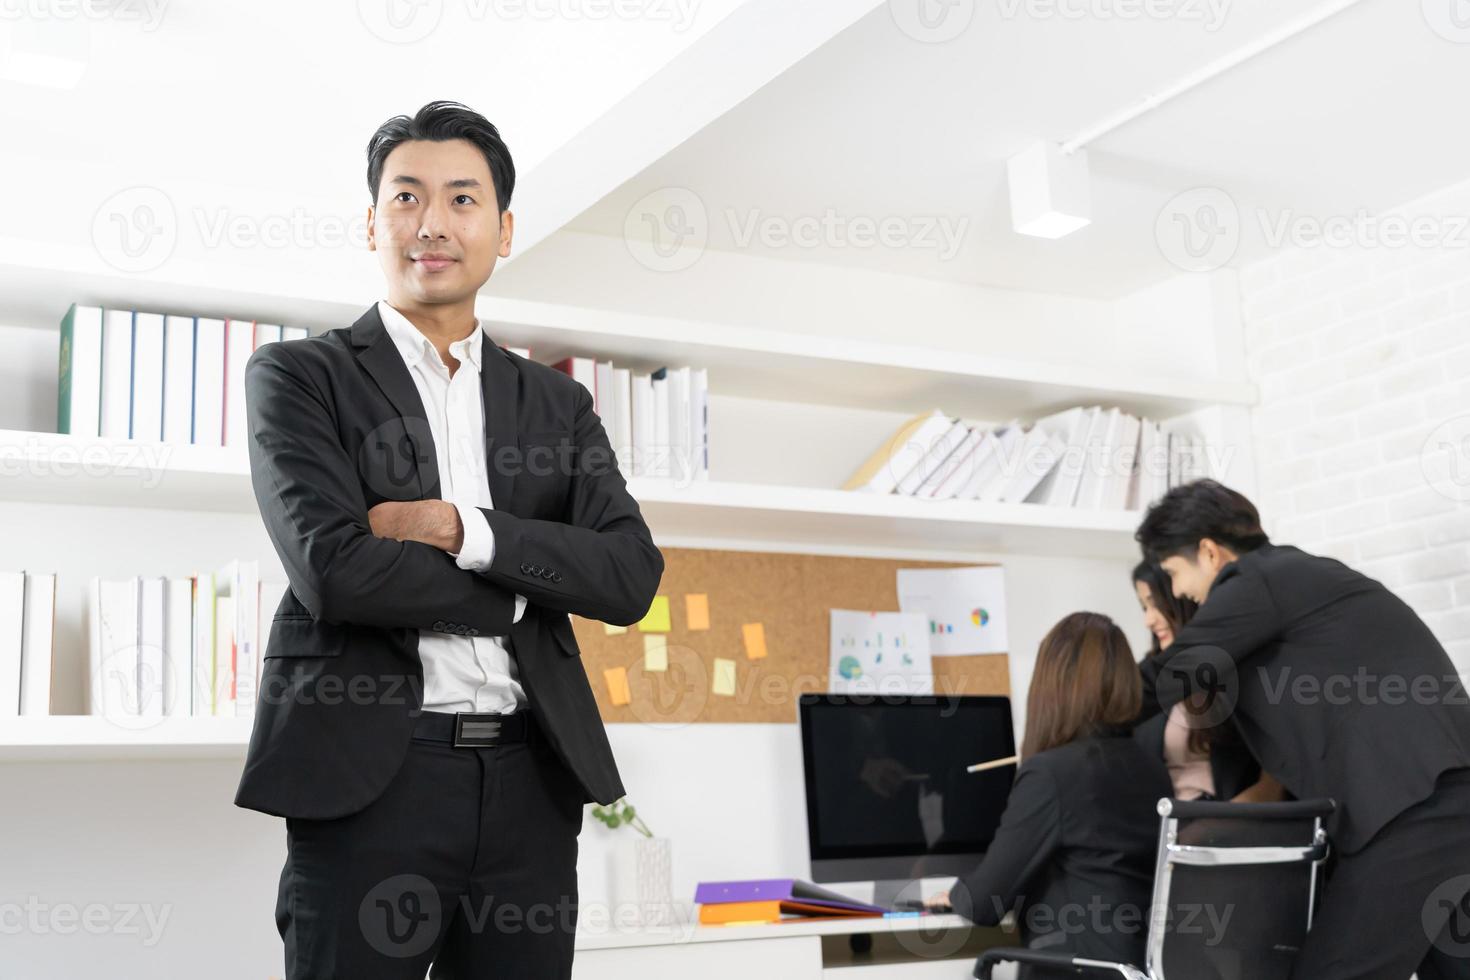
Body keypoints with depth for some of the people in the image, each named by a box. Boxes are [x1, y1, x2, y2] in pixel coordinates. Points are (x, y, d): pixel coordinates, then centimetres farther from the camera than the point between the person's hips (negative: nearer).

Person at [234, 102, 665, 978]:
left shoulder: (557, 403, 14)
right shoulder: (298, 377, 3)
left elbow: (633, 577, 0)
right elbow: (332, 569, -12)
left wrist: (462, 529, -12)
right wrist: (534, 586, -5)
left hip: (531, 781, 3)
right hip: (368, 777, -3)